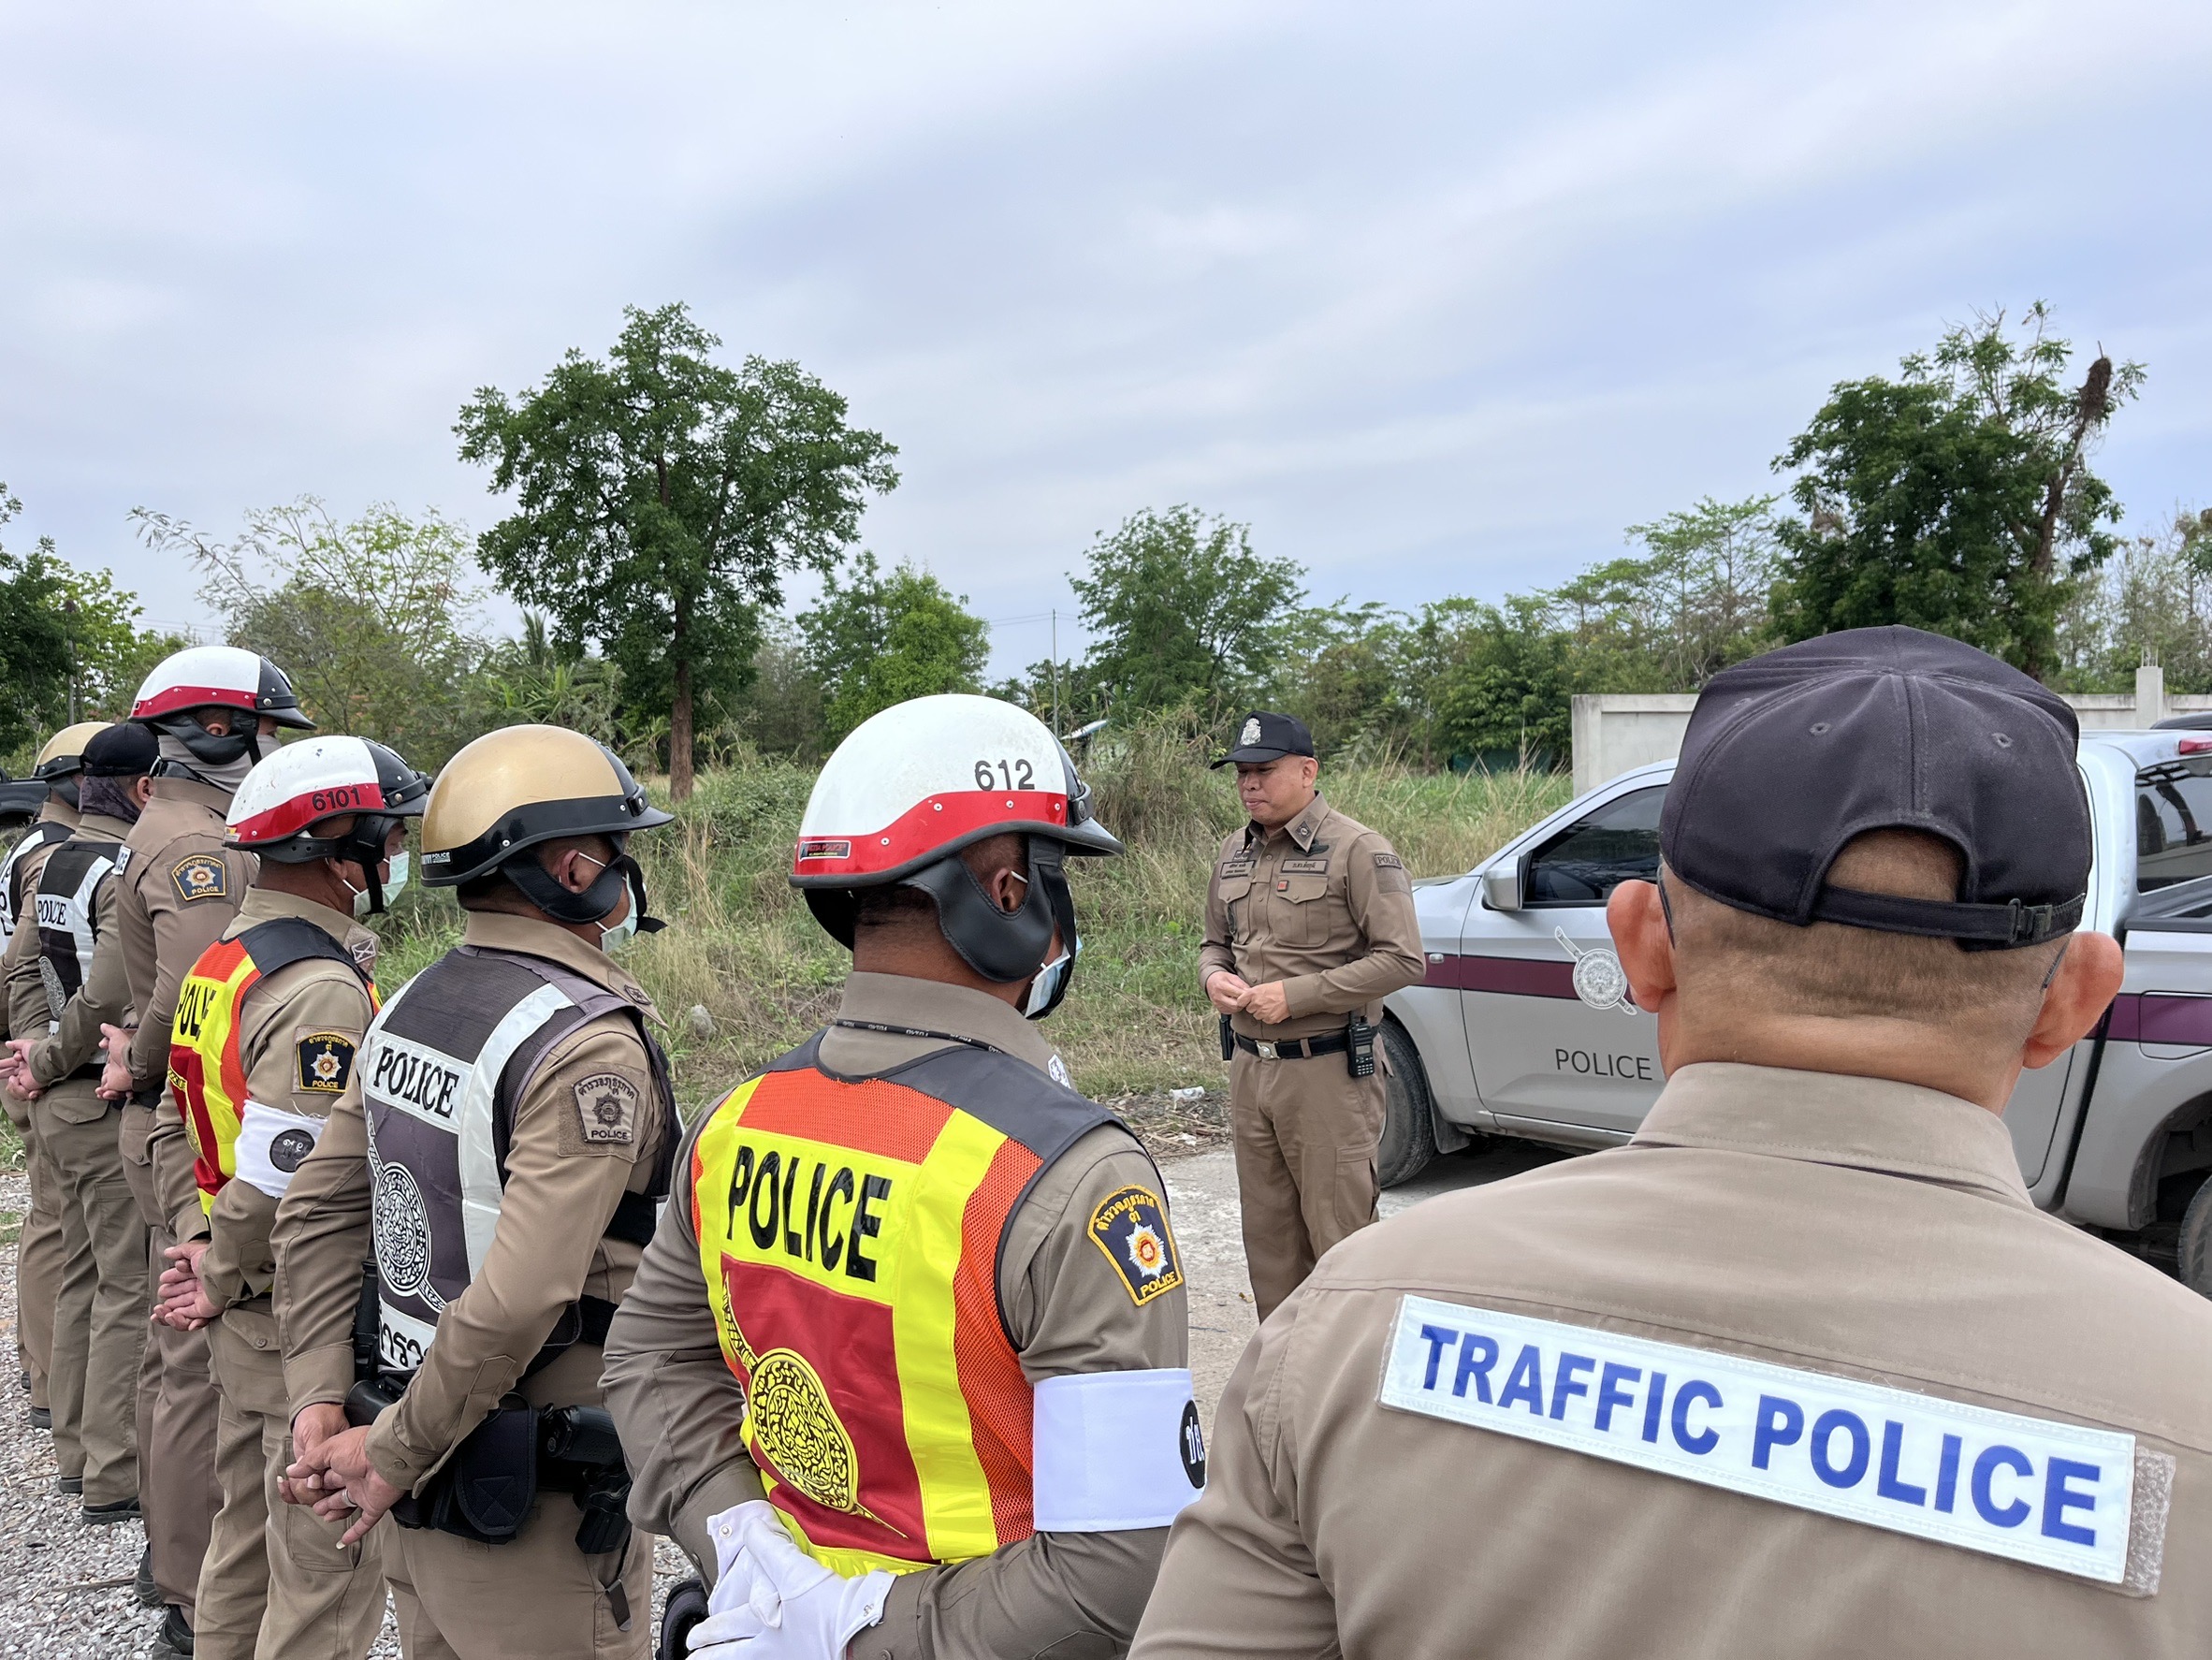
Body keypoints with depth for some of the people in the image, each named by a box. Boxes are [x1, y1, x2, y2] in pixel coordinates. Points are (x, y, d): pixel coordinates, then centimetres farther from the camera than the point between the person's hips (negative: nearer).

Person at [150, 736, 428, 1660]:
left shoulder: (226, 960, 8)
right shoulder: (322, 989, -23)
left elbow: (207, 1118, 13)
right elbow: (282, 1178, -27)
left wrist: (226, 1267, 7)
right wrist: (226, 1278, -10)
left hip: (246, 1312, 9)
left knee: (250, 1533, 24)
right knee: (327, 1569, 4)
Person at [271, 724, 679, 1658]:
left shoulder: (412, 1006, 3)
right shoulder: (590, 1044, -23)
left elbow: (316, 1212, 7)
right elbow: (519, 1297, -28)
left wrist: (319, 1399, 5)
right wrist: (394, 1456, -16)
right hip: (534, 1512, -8)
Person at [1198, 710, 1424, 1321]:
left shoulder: (1357, 850, -11)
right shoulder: (1234, 852, 12)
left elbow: (1402, 959, -15)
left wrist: (1295, 995, -19)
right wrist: (1214, 977, -2)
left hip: (1328, 1071, -7)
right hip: (1249, 1066, 7)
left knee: (1341, 1236, -1)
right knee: (1268, 1236, 15)